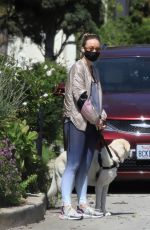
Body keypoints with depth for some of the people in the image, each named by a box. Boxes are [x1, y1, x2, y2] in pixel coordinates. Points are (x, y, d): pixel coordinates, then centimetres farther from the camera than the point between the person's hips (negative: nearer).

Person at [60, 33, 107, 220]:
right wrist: (96, 119, -11)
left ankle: (82, 205, 12)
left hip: (91, 124, 8)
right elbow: (80, 97, -14)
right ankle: (66, 207, -15)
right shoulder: (78, 67, -6)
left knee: (85, 166, 8)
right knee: (73, 164, -12)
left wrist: (101, 117, 6)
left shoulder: (93, 70, 20)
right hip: (77, 122, -8)